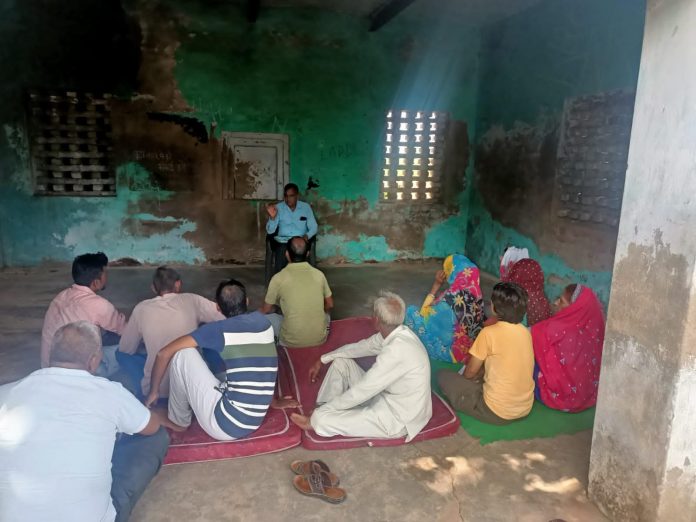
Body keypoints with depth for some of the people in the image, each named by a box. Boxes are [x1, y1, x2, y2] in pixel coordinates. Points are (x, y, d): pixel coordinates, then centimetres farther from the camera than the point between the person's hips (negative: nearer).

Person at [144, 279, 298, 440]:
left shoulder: (218, 329, -7)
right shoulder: (262, 321, 8)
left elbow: (164, 354, -5)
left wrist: (154, 391, 10)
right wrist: (274, 401, 32)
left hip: (223, 425, -6)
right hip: (253, 423, 7)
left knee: (183, 354, -3)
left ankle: (178, 421, 17)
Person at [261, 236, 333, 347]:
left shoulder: (279, 278, -10)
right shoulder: (319, 274, -2)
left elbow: (266, 310, 4)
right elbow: (329, 305, 11)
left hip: (292, 342, -3)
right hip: (320, 339, 3)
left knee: (266, 316, 21)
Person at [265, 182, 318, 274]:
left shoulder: (306, 207, 5)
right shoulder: (278, 208, 3)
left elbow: (313, 227, 3)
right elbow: (270, 231, -2)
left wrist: (307, 236, -18)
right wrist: (272, 217, -22)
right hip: (283, 242, 0)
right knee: (279, 267, -28)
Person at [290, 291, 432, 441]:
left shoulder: (397, 350, -33)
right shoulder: (396, 333, -4)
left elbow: (361, 391, -27)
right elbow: (360, 347, 12)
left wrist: (322, 413, -15)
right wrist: (322, 360, 16)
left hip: (396, 417, -9)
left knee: (322, 419, -16)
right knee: (340, 361, 9)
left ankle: (317, 422, 19)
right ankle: (325, 411, 13)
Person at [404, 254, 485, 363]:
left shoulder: (450, 297, -29)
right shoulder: (475, 291, -12)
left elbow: (423, 313, -13)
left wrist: (435, 286, -14)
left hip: (450, 351, -7)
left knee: (412, 311, 2)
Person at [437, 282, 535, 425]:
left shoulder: (489, 333, -17)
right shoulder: (525, 332, 1)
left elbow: (469, 372, -4)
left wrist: (472, 376, 17)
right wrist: (479, 374, 19)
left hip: (497, 412, -7)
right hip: (525, 408, 7)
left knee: (444, 376, 5)